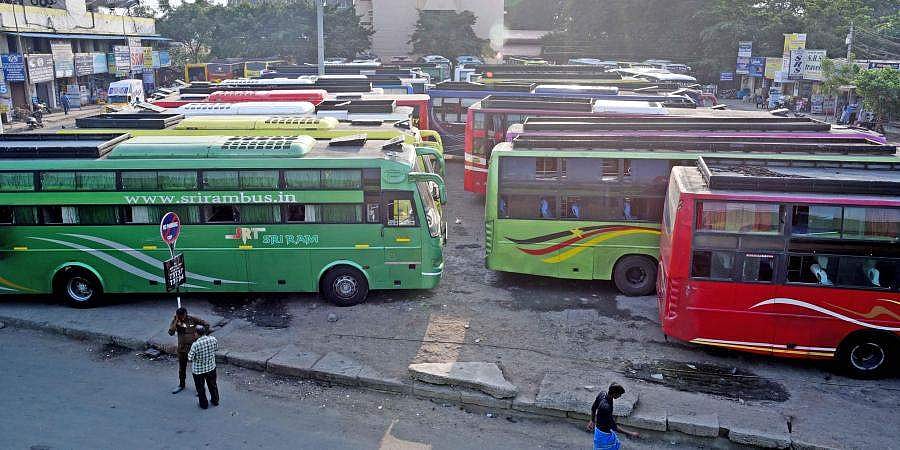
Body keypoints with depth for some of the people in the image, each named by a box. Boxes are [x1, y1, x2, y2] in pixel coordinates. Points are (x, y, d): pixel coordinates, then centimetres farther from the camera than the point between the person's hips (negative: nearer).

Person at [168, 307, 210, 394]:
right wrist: (176, 321, -25)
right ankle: (181, 385, 40)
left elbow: (206, 324, -7)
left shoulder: (192, 319, -12)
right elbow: (171, 333, -23)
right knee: (182, 368, 19)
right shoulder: (175, 321, -8)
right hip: (182, 348, 2)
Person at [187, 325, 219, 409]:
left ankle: (204, 404, 34)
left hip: (198, 370, -4)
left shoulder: (195, 344, -29)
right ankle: (215, 401, 41)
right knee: (213, 385, 25)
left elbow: (190, 357, -19)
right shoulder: (213, 339, -16)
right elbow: (216, 348, 4)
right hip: (211, 367, 4)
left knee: (200, 388, 18)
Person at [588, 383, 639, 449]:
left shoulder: (601, 394, -13)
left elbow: (593, 408, 5)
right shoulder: (606, 407, -40)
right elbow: (614, 427, -31)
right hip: (604, 433, -8)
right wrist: (630, 434, -24)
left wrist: (592, 421, 21)